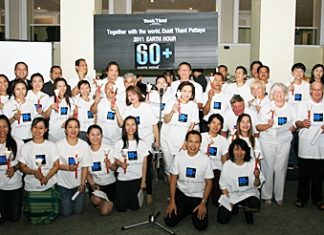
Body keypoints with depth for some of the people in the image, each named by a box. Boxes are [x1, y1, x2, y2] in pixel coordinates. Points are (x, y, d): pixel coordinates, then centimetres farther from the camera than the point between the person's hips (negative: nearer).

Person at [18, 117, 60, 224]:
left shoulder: (51, 145, 0)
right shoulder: (25, 147, -1)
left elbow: (56, 165, -1)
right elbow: (22, 167, 0)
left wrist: (47, 177, -18)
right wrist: (34, 172, -20)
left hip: (49, 186, 0)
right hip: (31, 187, 0)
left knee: (50, 216, 2)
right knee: (33, 217, 3)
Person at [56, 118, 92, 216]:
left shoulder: (84, 145, -9)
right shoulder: (59, 145, -11)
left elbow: (85, 167, -5)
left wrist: (82, 184, -8)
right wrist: (68, 167, -26)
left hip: (78, 183, 1)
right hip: (63, 183, -1)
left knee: (78, 211, 9)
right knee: (66, 212, 5)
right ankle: (62, 201, 35)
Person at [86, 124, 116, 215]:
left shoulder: (109, 149, -14)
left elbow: (114, 168, -17)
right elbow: (87, 172, 0)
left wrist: (110, 165, -40)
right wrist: (92, 185, -14)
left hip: (109, 183, -1)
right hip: (95, 183, 1)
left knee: (105, 212, -11)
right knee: (96, 200, -28)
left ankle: (109, 202, 24)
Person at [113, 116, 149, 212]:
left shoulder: (142, 143, -3)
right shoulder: (119, 143, -5)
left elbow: (144, 163, 0)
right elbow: (116, 161, 2)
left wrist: (143, 181, -1)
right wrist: (121, 164, -21)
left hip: (137, 178, 1)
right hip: (122, 179, 0)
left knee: (134, 207, 4)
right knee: (121, 208, 3)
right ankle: (122, 196, 34)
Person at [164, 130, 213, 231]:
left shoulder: (205, 159, -15)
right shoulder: (179, 156, -11)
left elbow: (209, 183, -5)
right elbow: (173, 179, -3)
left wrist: (203, 203, -11)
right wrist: (172, 201, -6)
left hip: (198, 196, -1)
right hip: (181, 193, 1)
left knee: (201, 225, -13)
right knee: (169, 221, -8)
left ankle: (193, 210, 19)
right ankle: (185, 209, 21)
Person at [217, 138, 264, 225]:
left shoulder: (252, 163, -11)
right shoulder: (227, 165, -8)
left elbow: (257, 185, -10)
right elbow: (223, 185, 2)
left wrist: (257, 177, -31)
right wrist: (229, 201, -6)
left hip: (248, 193, -1)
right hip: (231, 195, 2)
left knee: (255, 205, -34)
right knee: (222, 219, -10)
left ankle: (247, 210, 5)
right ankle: (234, 206, 23)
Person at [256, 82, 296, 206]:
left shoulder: (290, 108, 10)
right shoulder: (266, 108, 3)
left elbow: (295, 125, 13)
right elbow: (258, 126, 1)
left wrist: (291, 127, -9)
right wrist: (268, 125, -18)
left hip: (284, 142, 2)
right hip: (267, 141, -1)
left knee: (281, 168, 4)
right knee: (268, 168, 0)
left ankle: (279, 196, 17)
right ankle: (266, 196, 12)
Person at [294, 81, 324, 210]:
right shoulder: (304, 105, 7)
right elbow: (297, 122, 1)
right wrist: (302, 123, -21)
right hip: (306, 146, -1)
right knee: (304, 174, 5)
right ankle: (302, 197, 19)